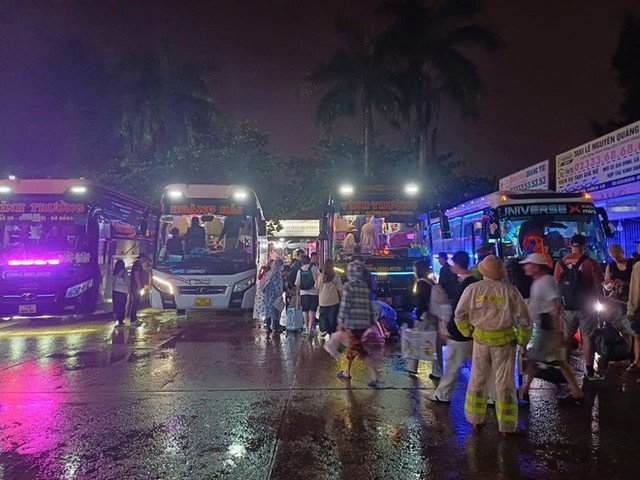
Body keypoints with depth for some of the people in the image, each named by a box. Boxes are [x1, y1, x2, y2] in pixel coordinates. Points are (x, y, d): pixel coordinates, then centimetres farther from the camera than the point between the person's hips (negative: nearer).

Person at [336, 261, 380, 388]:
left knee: (362, 351, 2)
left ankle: (375, 378, 5)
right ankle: (346, 372, 24)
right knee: (351, 347, 19)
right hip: (364, 323, 6)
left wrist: (340, 320, -6)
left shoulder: (348, 286, -9)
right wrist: (371, 321, 18)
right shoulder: (365, 286, 10)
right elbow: (368, 305, 13)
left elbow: (344, 305, -13)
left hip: (352, 322, -6)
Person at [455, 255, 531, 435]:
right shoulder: (510, 290, -8)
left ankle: (475, 420, 26)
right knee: (505, 382, 9)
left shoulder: (473, 288, -5)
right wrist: (521, 340, 10)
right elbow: (524, 319, -3)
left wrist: (468, 332, 11)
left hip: (480, 339, 1)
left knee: (477, 379, 15)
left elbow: (459, 315, -2)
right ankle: (507, 426, 19)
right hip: (505, 340, -1)